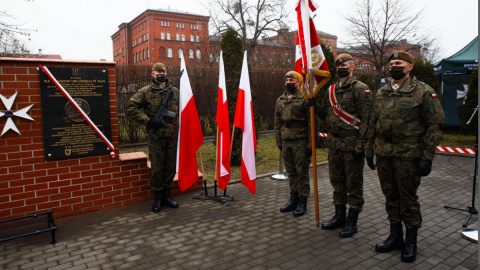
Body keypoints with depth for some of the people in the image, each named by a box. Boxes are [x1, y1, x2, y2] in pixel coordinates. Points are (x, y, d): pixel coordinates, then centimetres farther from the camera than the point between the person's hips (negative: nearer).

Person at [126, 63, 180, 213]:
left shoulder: (175, 92, 9)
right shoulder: (145, 92, -2)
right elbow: (130, 108, -7)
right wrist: (148, 121, -14)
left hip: (173, 136, 3)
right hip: (156, 136, -3)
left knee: (171, 166, 10)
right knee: (156, 168, 3)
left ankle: (166, 195, 27)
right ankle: (158, 197, 19)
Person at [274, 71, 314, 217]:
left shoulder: (305, 99, -7)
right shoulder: (280, 100, 11)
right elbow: (277, 123, 14)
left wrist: (310, 144, -13)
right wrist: (279, 142, 11)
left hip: (301, 142, -5)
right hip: (285, 142, 6)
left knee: (302, 172, 3)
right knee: (291, 172, 13)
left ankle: (302, 201, 15)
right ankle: (293, 199, 26)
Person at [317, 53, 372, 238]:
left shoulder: (360, 89, -7)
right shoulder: (330, 90, 13)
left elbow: (366, 119, -13)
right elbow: (325, 115, 19)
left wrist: (360, 145, -18)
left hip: (352, 145, -7)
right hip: (333, 144, 7)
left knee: (354, 183, 4)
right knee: (337, 181, 15)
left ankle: (351, 222, 16)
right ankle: (339, 216, 30)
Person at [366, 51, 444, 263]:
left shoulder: (423, 92, -6)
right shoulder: (381, 92, 11)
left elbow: (434, 125, -8)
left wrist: (427, 157, -12)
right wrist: (370, 149, 12)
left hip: (408, 156, -5)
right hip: (383, 155, 5)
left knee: (408, 199, 6)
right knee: (390, 197, 14)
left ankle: (411, 241, 24)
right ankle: (395, 236, 30)